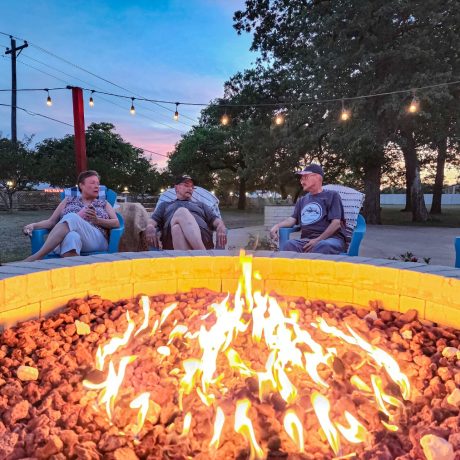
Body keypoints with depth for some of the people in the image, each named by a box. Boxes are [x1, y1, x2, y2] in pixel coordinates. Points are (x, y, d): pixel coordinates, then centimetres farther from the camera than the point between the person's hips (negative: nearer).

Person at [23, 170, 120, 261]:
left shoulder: (104, 204, 27)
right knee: (72, 237, -41)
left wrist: (97, 220, -6)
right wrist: (34, 225, 2)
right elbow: (51, 221, 22)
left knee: (72, 218, -33)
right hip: (68, 238, 1)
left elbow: (116, 223, 12)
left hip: (96, 240, -1)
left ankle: (38, 256, -43)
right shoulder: (69, 201, 28)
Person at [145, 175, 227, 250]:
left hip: (201, 236, 0)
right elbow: (152, 222, 20)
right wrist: (150, 228, -6)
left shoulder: (201, 205, 37)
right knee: (180, 217, -35)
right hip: (172, 241, 0)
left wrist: (221, 228, -4)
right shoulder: (165, 205, 36)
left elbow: (216, 221, 21)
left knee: (181, 212, -32)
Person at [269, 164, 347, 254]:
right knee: (289, 244, -32)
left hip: (330, 239, -3)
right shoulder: (302, 200, 26)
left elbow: (336, 223, -2)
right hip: (306, 240, 3)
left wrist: (318, 240, -13)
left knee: (323, 246, -41)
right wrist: (277, 225, -5)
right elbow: (292, 219, 17)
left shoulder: (332, 196, 8)